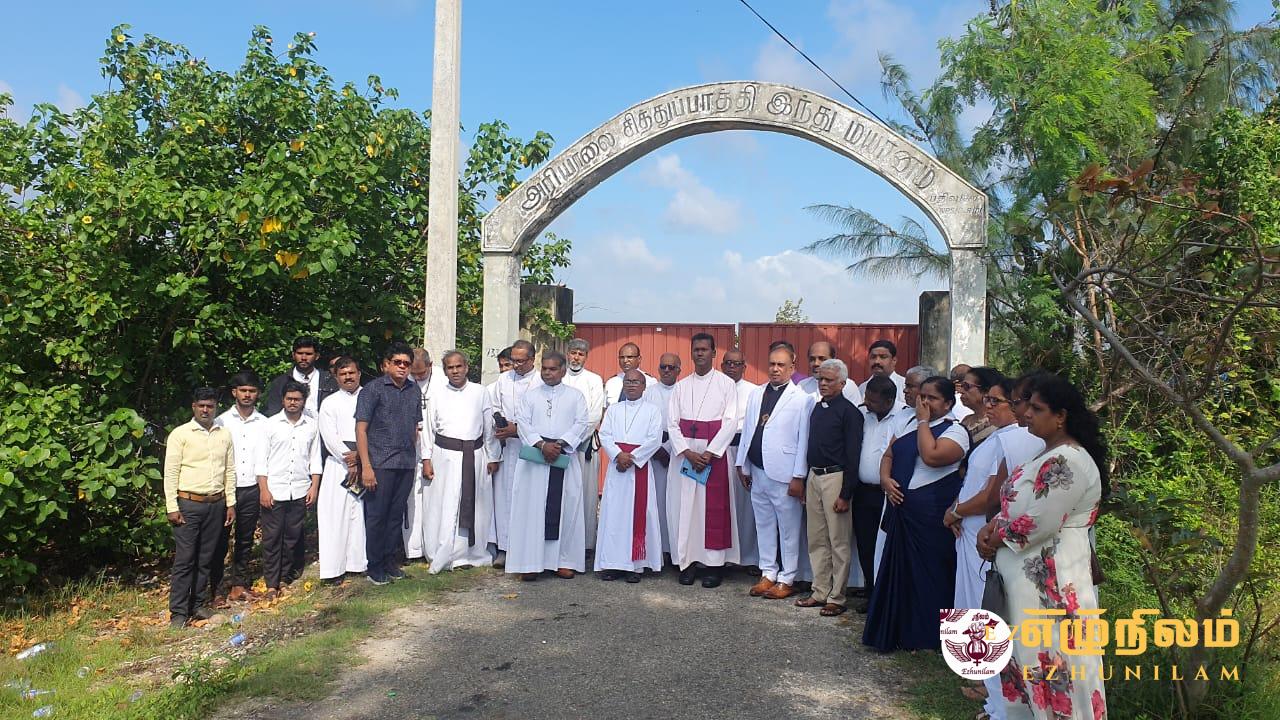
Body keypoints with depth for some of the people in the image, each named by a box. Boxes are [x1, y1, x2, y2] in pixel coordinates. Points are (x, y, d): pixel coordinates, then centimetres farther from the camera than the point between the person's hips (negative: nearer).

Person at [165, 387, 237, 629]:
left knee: (205, 559, 11)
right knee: (184, 559, -3)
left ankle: (199, 604, 21)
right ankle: (178, 612, 4)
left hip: (216, 504, 4)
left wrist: (230, 503, 9)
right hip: (188, 504, -4)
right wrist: (172, 507, -10)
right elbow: (170, 472, -6)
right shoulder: (180, 434, -4)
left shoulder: (224, 434, 9)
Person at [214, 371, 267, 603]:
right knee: (220, 540, 1)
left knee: (245, 540, 11)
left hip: (252, 488, 2)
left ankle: (239, 585, 22)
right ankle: (213, 589, 10)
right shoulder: (222, 421, -1)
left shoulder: (264, 423, 4)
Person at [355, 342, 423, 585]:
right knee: (377, 515, 3)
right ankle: (374, 565, 14)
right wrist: (366, 466, -14)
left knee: (396, 514, 12)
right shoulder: (373, 389, -5)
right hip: (381, 463, -5)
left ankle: (389, 560, 25)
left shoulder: (415, 390, 10)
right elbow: (361, 429, -8)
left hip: (406, 464, 5)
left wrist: (415, 459, 13)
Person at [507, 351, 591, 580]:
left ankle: (564, 560, 8)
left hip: (564, 459, 0)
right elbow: (523, 423, 1)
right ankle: (531, 562, 2)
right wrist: (542, 444, -14)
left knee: (565, 509, 1)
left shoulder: (575, 396, 10)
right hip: (534, 458, 0)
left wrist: (559, 444, -13)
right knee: (532, 508, -2)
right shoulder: (530, 395, 11)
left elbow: (581, 424, 0)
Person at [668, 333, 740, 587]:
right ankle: (687, 561, 9)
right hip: (684, 453, 3)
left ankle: (714, 563, 6)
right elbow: (672, 423, 5)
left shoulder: (726, 384, 2)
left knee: (714, 508, -1)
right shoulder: (681, 386, 10)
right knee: (686, 507, 2)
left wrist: (709, 453, -14)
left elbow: (730, 421, -5)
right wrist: (687, 452, -10)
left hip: (714, 452, -3)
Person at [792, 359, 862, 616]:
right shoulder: (817, 408, 11)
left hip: (835, 478, -7)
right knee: (816, 540, 13)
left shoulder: (849, 412, -10)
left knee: (839, 542, 1)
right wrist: (803, 483, 14)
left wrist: (846, 494, -16)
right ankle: (820, 592, 23)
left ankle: (837, 597, 10)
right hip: (813, 477, 7)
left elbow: (853, 455, -13)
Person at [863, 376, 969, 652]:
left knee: (929, 574, 2)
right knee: (899, 571, 12)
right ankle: (900, 632, 24)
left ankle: (926, 637, 15)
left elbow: (931, 456, -25)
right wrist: (886, 479, -5)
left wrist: (923, 421, -14)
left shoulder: (955, 431, -8)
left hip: (933, 514, -7)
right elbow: (889, 455, 15)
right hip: (902, 510, 7)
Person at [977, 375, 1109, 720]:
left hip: (1048, 579, -10)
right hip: (1028, 574, 10)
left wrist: (996, 540, -9)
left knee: (1046, 656, 0)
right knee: (1028, 652, 17)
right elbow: (1016, 504, 16)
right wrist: (990, 528, -2)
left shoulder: (1068, 461, -19)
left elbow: (1037, 523, -23)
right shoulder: (1048, 455, 13)